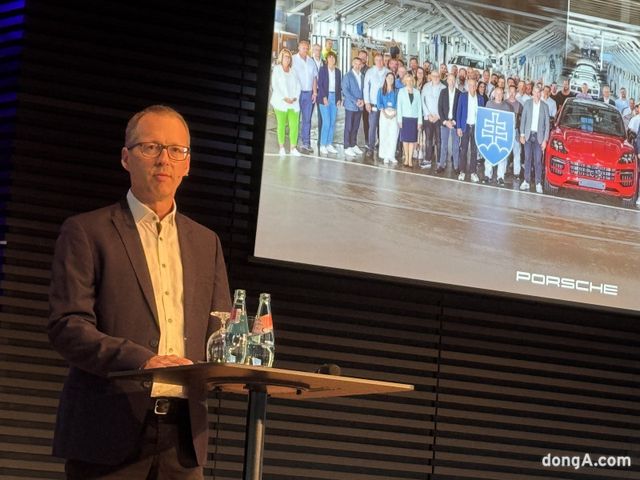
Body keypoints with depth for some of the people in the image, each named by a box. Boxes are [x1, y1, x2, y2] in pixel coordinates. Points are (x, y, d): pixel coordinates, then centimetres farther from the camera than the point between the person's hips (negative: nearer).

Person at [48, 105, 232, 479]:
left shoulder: (206, 242, 19)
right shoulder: (87, 232, 3)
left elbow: (220, 333, 18)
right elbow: (67, 326, -7)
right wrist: (141, 360, -22)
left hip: (183, 436, 4)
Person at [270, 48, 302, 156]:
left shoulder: (293, 71, 13)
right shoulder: (277, 69, 4)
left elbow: (298, 86, 11)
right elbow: (275, 86, -4)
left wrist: (295, 98, -5)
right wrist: (284, 98, -12)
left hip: (293, 103, 3)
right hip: (280, 103, -3)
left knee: (294, 125, -6)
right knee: (281, 125, -1)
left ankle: (293, 148, -1)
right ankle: (281, 147, 9)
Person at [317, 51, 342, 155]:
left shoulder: (337, 71, 11)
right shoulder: (323, 69, -1)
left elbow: (339, 86, 12)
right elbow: (320, 84, -5)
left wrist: (339, 99, 2)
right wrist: (324, 97, -13)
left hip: (334, 97, 4)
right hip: (325, 97, -4)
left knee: (332, 123, 4)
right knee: (326, 122, -10)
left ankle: (329, 144, 10)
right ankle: (322, 145, -3)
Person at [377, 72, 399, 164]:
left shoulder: (396, 91, 10)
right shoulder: (381, 91, 12)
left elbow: (398, 103, 3)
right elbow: (379, 103, 4)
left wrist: (395, 112, -12)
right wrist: (383, 112, -10)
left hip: (394, 114, 0)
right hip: (384, 114, 0)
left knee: (393, 135, -7)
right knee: (384, 134, -3)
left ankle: (391, 156, -4)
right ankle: (385, 156, 2)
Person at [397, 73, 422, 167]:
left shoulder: (417, 92, 7)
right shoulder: (401, 91, 4)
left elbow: (419, 107, 7)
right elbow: (399, 106, 2)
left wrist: (420, 121, 2)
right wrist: (399, 120, -5)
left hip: (414, 118, 1)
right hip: (405, 118, -1)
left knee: (412, 139, 0)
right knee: (405, 139, 1)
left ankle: (410, 159, 3)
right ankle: (406, 158, 9)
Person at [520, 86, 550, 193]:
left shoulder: (544, 106, 2)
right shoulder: (527, 104, 4)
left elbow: (547, 124, 2)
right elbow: (523, 120, 5)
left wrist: (545, 139, -3)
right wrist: (522, 135, -3)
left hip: (539, 136, -1)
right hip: (528, 135, 1)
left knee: (538, 160, -3)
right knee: (527, 159, 4)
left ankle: (538, 183, -1)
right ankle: (526, 182, 9)